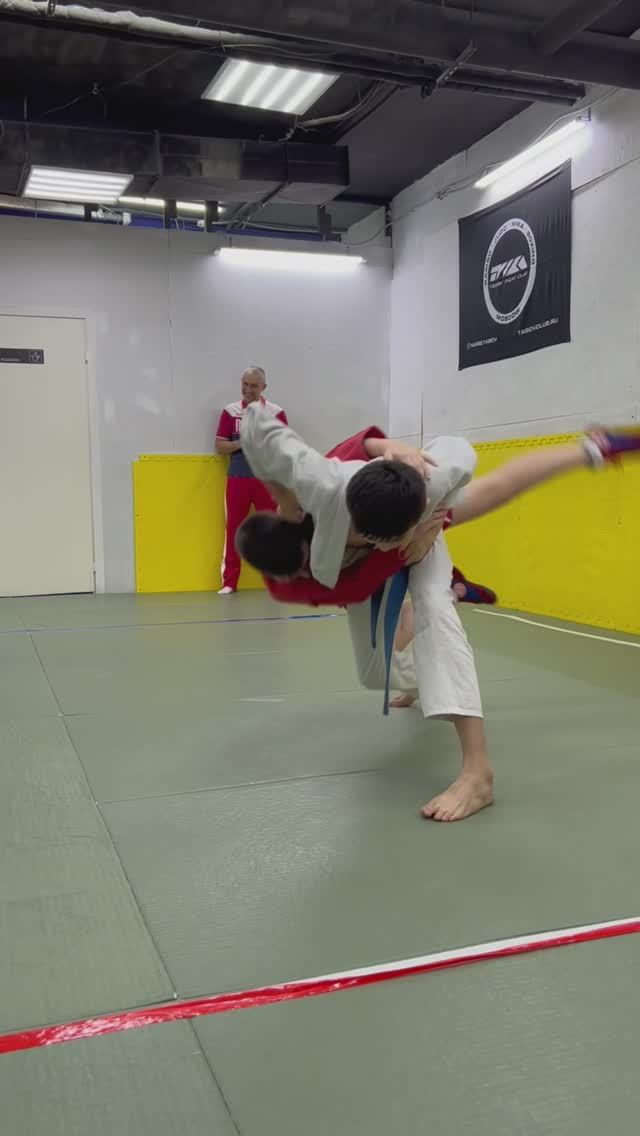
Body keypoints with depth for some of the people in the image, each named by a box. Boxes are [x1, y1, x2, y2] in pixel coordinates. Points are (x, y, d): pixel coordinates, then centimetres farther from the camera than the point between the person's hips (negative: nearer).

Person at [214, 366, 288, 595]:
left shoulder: (276, 413, 3)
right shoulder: (230, 411, 5)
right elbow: (220, 447, 1)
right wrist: (243, 441, -13)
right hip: (237, 479, 1)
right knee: (233, 529, 3)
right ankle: (229, 581, 8)